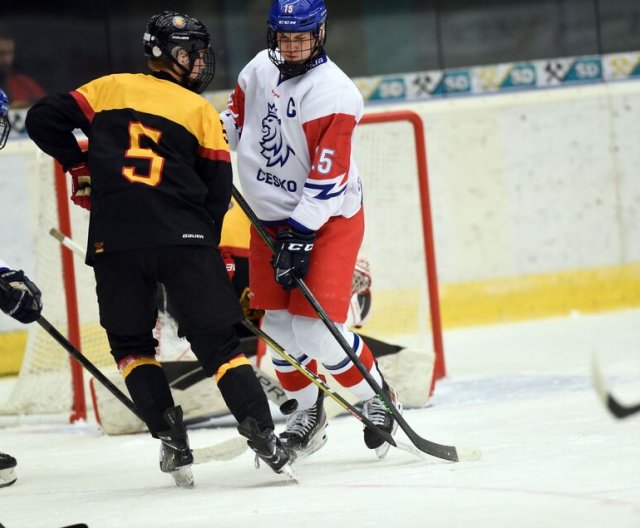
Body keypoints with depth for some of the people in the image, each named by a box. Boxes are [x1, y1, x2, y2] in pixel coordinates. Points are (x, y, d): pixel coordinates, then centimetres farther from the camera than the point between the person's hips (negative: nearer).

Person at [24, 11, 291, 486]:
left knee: (132, 342, 16)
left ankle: (172, 441, 4)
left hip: (114, 241, 1)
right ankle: (263, 436, -6)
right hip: (185, 239, -1)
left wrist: (79, 167, 21)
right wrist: (203, 248, 18)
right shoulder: (201, 111, 9)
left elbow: (44, 120, 8)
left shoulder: (109, 88, 12)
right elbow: (217, 193, 7)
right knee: (218, 343, 5)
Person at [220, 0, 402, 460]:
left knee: (316, 331, -15)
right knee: (278, 327, 4)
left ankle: (378, 399, 8)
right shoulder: (261, 68, 0)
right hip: (272, 217, 7)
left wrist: (300, 237, -27)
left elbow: (327, 180, -25)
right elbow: (236, 116, 22)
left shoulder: (333, 94, -22)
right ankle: (307, 414, 25)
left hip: (327, 219, -6)